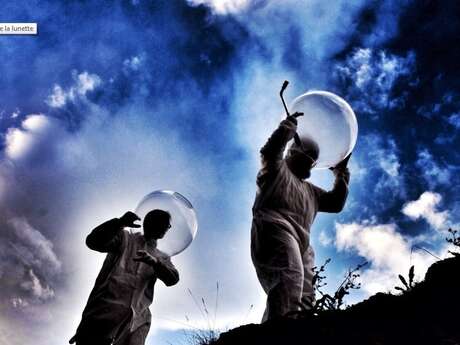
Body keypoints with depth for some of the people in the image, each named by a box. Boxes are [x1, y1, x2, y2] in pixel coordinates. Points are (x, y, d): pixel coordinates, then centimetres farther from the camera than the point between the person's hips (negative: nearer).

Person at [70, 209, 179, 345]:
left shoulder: (162, 258, 23)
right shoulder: (125, 238, 17)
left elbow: (173, 279, 3)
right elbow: (93, 241, 1)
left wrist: (153, 261, -18)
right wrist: (119, 222, -16)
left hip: (137, 319, 3)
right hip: (107, 309, -2)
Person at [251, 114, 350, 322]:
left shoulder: (310, 191, 40)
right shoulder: (277, 169, 20)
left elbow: (335, 203, 35)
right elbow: (270, 150, -1)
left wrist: (342, 173, 34)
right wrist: (289, 125, 1)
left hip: (299, 244, 8)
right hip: (275, 229, -8)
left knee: (305, 296, -8)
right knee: (291, 274, -33)